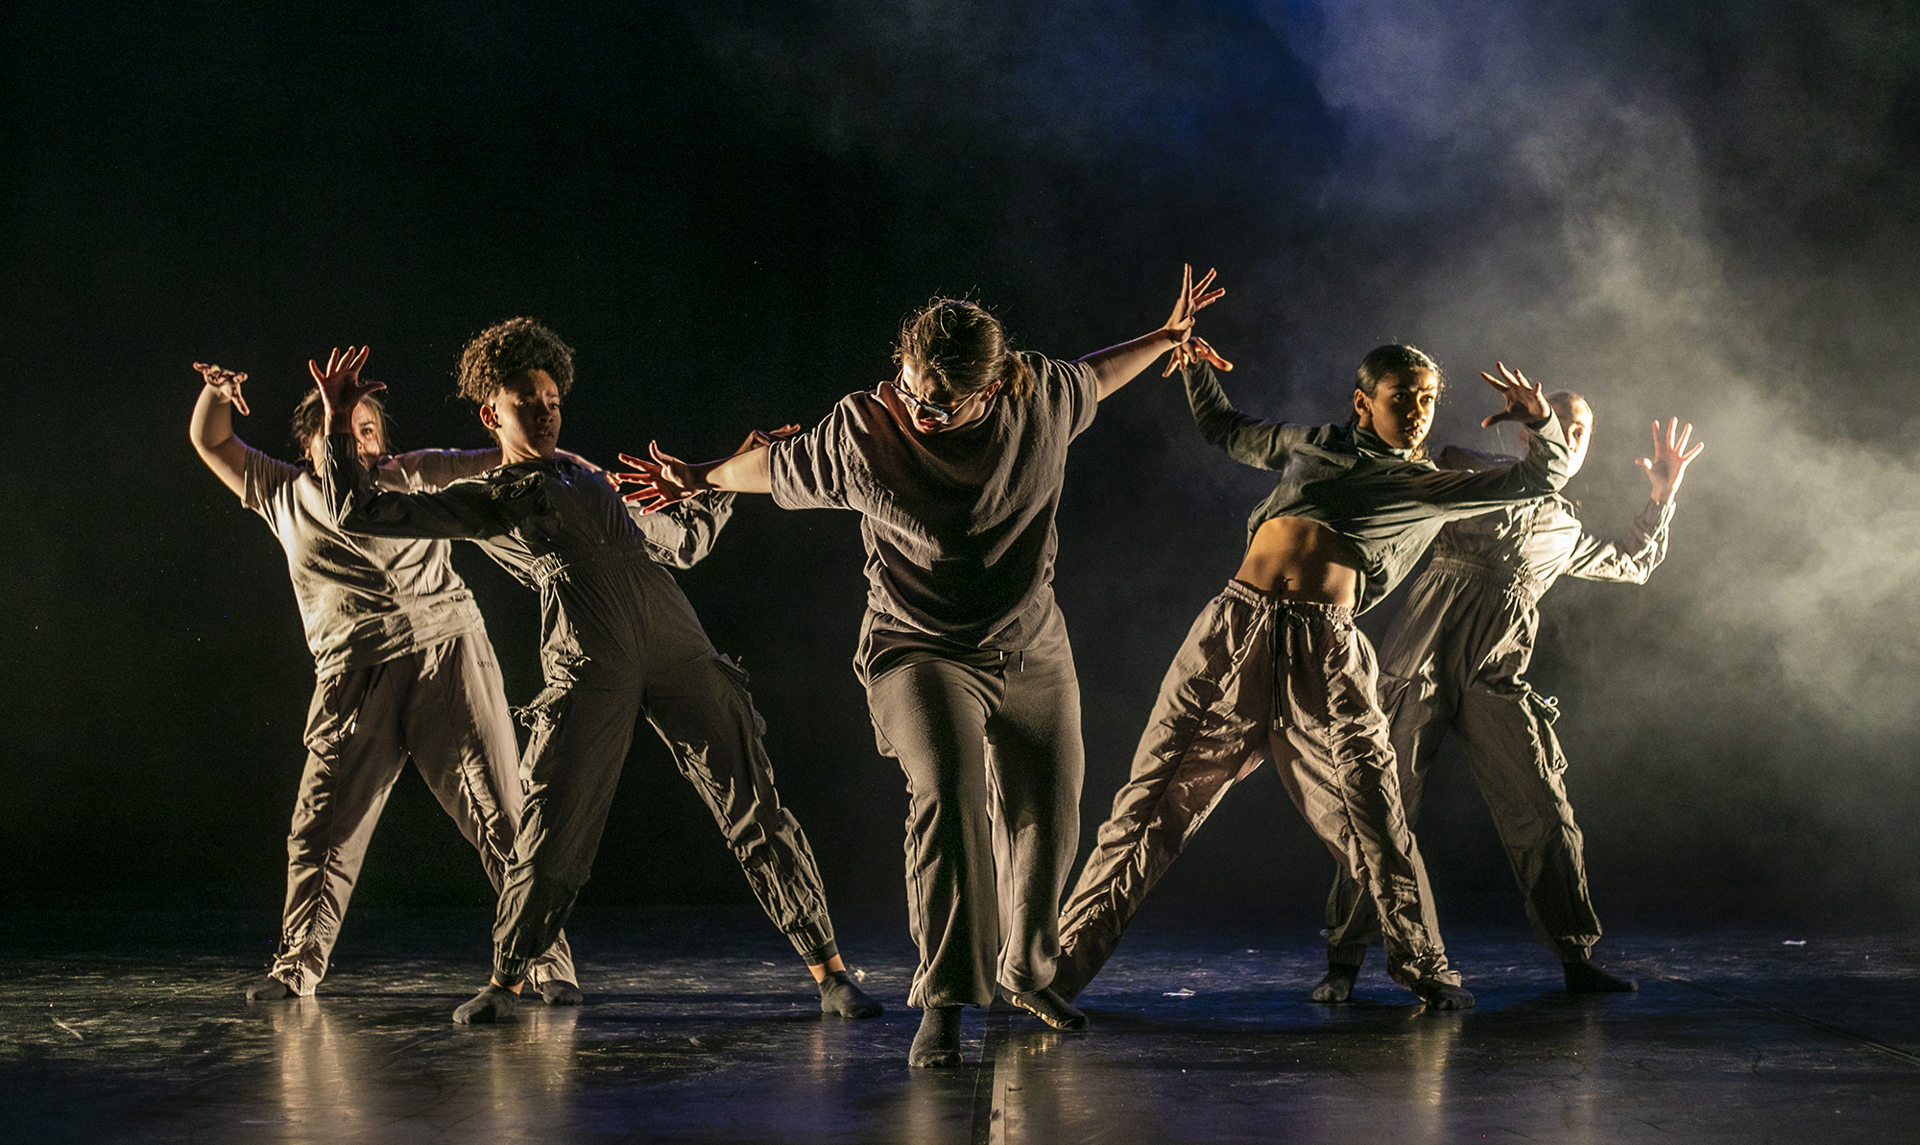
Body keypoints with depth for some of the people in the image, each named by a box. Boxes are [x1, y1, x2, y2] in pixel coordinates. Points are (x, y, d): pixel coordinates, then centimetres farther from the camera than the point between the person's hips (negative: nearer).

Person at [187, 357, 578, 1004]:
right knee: (323, 825, 0)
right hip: (357, 677, 1)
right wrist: (217, 392, 5)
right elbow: (209, 441, 26)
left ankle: (549, 962, -3)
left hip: (450, 648, -1)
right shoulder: (285, 494, 21)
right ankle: (298, 967, 18)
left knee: (500, 813, -6)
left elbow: (506, 461, 12)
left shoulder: (415, 476, 17)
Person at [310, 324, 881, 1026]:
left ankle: (829, 972, 2)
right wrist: (337, 425, 9)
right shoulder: (480, 502, 17)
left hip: (677, 648, 3)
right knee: (554, 833, -5)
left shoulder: (590, 480, 29)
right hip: (587, 671, -3)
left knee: (756, 813, -2)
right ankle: (505, 982, 18)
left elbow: (682, 544, 39)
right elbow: (360, 511, 11)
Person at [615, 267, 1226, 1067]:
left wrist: (1170, 335, 17)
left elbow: (1093, 375, 13)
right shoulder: (861, 431, -19)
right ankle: (943, 1002, -25)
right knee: (946, 790, -28)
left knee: (1044, 821, 11)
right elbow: (775, 466, 1)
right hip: (921, 650, -4)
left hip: (1032, 652, 4)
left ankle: (1025, 970, 37)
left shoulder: (1040, 400, -11)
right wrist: (702, 479, 10)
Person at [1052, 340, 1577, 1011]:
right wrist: (1197, 368, 25)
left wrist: (1541, 421, 0)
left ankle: (1422, 964, 14)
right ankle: (1066, 960, 5)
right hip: (1236, 625, 1)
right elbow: (1226, 430, 37)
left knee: (1373, 815, -6)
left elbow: (1545, 477, 17)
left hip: (1325, 652, -1)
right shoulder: (1310, 445, 22)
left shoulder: (1436, 488, 17)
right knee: (1154, 798, 0)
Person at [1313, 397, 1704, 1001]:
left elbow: (1633, 562, 40)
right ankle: (1344, 961, 1)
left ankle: (1577, 957, 7)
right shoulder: (1473, 472, 13)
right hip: (1423, 655, -4)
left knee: (1543, 810, -4)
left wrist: (1663, 494, 32)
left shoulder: (1566, 530, 26)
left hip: (1494, 678, 4)